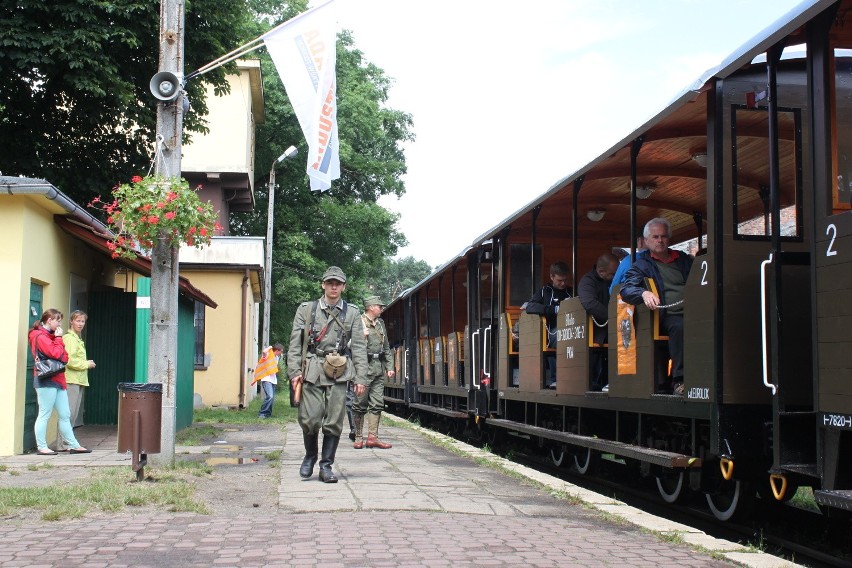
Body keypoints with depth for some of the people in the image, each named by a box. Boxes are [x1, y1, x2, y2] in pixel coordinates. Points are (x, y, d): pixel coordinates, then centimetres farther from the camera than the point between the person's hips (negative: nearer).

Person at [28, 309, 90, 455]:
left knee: (65, 415, 9)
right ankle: (41, 447, 2)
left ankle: (73, 445, 11)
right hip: (46, 381, -10)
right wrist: (59, 338, -7)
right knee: (44, 415, -4)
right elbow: (56, 353, -20)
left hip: (57, 380, 10)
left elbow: (64, 357, 17)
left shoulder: (50, 335, 20)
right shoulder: (40, 336, -10)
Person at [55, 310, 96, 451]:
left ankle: (68, 442, 19)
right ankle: (62, 444, -8)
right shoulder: (69, 338, -10)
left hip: (78, 380, 10)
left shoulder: (77, 339, 21)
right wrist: (86, 364, -9)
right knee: (68, 412, -10)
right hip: (71, 380, -10)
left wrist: (86, 364, 9)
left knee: (74, 413, 13)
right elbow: (69, 360, -19)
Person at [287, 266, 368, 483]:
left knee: (334, 421, -1)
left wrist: (360, 378, 0)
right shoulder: (306, 309, 10)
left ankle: (326, 465, 9)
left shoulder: (352, 314, 12)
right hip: (312, 370, -1)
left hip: (339, 373, 1)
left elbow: (359, 347, 8)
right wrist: (294, 371, -4)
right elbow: (295, 343, 7)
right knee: (310, 419, -6)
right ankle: (310, 456, 20)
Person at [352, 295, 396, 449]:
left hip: (379, 367, 7)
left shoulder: (380, 323, 18)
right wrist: (361, 336, -19)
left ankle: (372, 437, 4)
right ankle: (359, 437, 6)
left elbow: (387, 347, 22)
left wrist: (389, 367, 16)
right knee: (360, 404, -1)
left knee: (377, 404, 2)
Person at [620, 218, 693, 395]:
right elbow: (626, 289, 1)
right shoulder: (641, 265, 16)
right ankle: (679, 380, -34)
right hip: (669, 315, -3)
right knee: (679, 327, -38)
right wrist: (644, 293, -21)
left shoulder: (684, 259, 27)